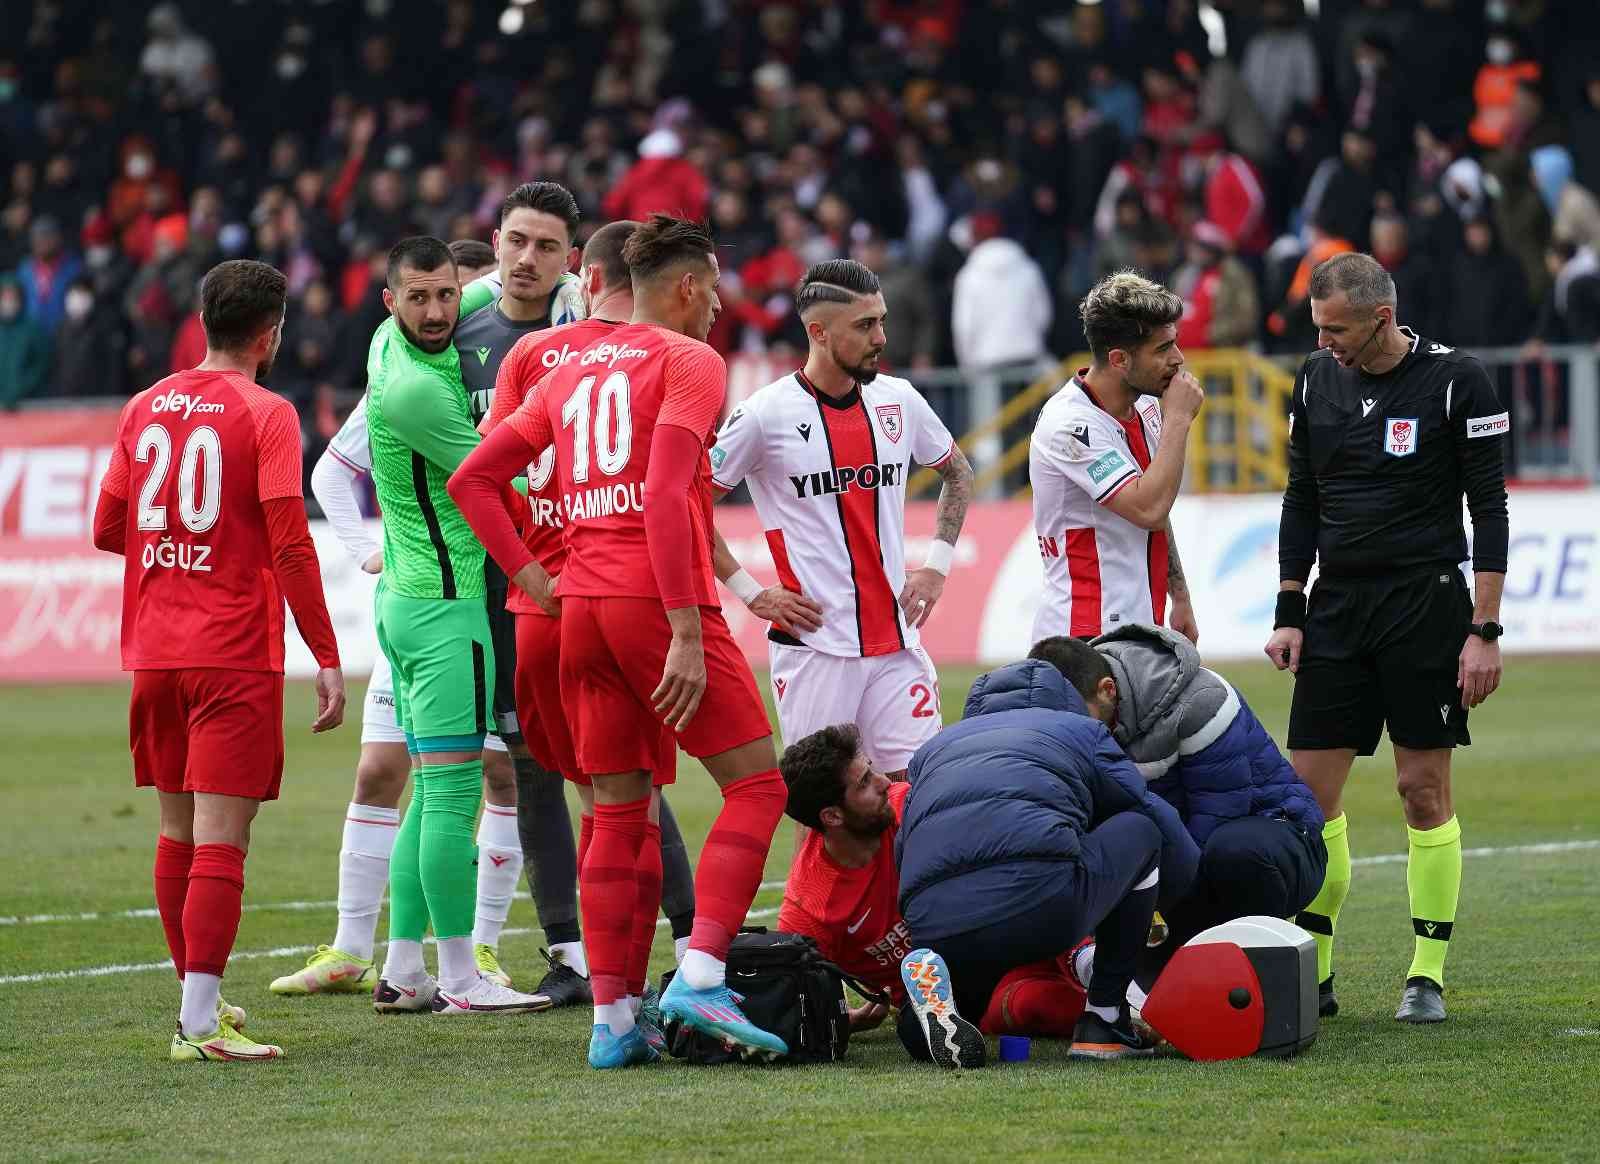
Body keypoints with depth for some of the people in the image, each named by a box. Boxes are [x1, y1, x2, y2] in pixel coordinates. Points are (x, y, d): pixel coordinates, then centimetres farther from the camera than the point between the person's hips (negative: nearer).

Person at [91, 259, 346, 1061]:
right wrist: (326, 657, -9)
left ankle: (198, 996, 26)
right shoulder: (265, 415, -8)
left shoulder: (145, 408, 9)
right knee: (220, 836, -8)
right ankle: (200, 1024, -15)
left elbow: (108, 529, 14)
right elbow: (290, 545, -13)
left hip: (154, 653, 6)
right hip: (234, 655, -6)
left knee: (178, 830, 16)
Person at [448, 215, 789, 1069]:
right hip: (655, 598, -7)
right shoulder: (688, 360, -2)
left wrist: (532, 577, 15)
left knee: (617, 812, 10)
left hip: (581, 605, 7)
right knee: (756, 782, -2)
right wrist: (687, 634, -18)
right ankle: (700, 976, -17)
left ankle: (609, 1017, 6)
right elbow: (667, 494, -15)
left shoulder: (572, 373, 19)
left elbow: (472, 479, 18)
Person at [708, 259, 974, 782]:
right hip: (814, 645, -4)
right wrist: (752, 593, -5)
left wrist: (937, 565, 14)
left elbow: (958, 472, 25)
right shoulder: (766, 414, -7)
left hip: (896, 640, 4)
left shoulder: (898, 400, 8)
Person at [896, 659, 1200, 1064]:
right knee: (1143, 830, 28)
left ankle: (933, 978, -2)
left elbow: (903, 853, 31)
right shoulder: (1083, 731, 27)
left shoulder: (932, 749, 36)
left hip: (932, 932, 4)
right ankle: (1102, 1021, 22)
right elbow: (1182, 863, 28)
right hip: (1047, 903, -4)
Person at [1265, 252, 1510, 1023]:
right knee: (1309, 784, -1)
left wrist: (1485, 632, -11)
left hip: (1426, 604, -4)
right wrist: (1288, 614, 8)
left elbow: (1489, 509, -7)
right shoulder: (1318, 379, 6)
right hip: (1336, 607, 5)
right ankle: (1312, 972, 6)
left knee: (1424, 787, -2)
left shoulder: (1455, 381, -8)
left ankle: (1427, 974, 7)